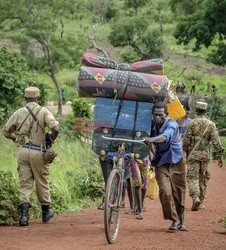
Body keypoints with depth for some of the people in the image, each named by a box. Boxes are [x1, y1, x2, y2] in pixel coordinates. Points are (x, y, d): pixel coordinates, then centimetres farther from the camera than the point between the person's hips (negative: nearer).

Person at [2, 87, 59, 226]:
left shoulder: (19, 113, 4)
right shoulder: (43, 112, -4)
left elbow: (6, 132, 9)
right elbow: (55, 129, -17)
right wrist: (51, 140, 3)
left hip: (23, 151, 2)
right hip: (38, 152, -2)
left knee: (24, 183, 5)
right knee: (42, 182, 13)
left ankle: (24, 213, -10)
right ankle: (46, 212, 27)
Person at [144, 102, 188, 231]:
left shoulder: (172, 124, -21)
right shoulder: (152, 125, -5)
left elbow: (165, 136, -42)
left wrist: (152, 139, -59)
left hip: (176, 161, -2)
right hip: (161, 163, 2)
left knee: (179, 193, 4)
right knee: (165, 191, -16)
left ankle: (181, 222, 21)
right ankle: (175, 220, -2)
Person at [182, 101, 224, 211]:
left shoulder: (191, 123, -4)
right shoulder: (211, 124, -1)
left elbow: (186, 140, -3)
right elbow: (216, 141, -6)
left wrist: (185, 151, 13)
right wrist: (221, 156, -3)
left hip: (193, 154, -2)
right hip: (205, 154, 2)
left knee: (192, 177, -1)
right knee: (203, 178, 12)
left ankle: (195, 197, -24)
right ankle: (201, 202, 16)